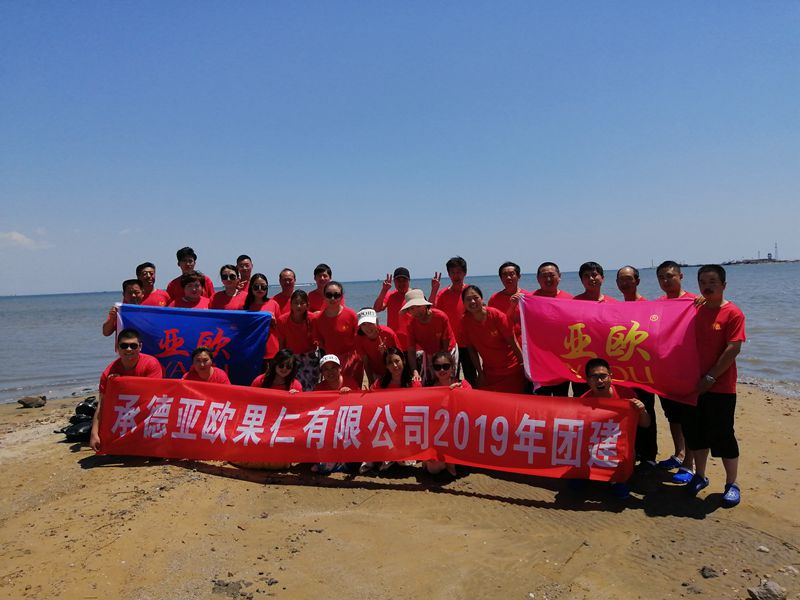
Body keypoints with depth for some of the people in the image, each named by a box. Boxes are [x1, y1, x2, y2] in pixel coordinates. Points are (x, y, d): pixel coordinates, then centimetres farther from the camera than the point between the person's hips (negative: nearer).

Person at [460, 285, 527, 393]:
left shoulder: (497, 315, -16)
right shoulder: (465, 321, -8)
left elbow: (513, 342, -12)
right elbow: (472, 349, -1)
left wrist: (524, 364, -10)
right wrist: (480, 373, 0)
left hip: (512, 370, -2)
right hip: (489, 374, 3)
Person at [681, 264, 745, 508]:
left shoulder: (733, 313, -10)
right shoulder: (694, 311, 6)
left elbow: (733, 349, -16)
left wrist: (710, 378, -16)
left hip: (721, 388, -5)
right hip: (694, 385, 5)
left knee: (722, 436, 1)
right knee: (694, 432, 13)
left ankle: (732, 484, 17)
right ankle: (699, 476, 30)